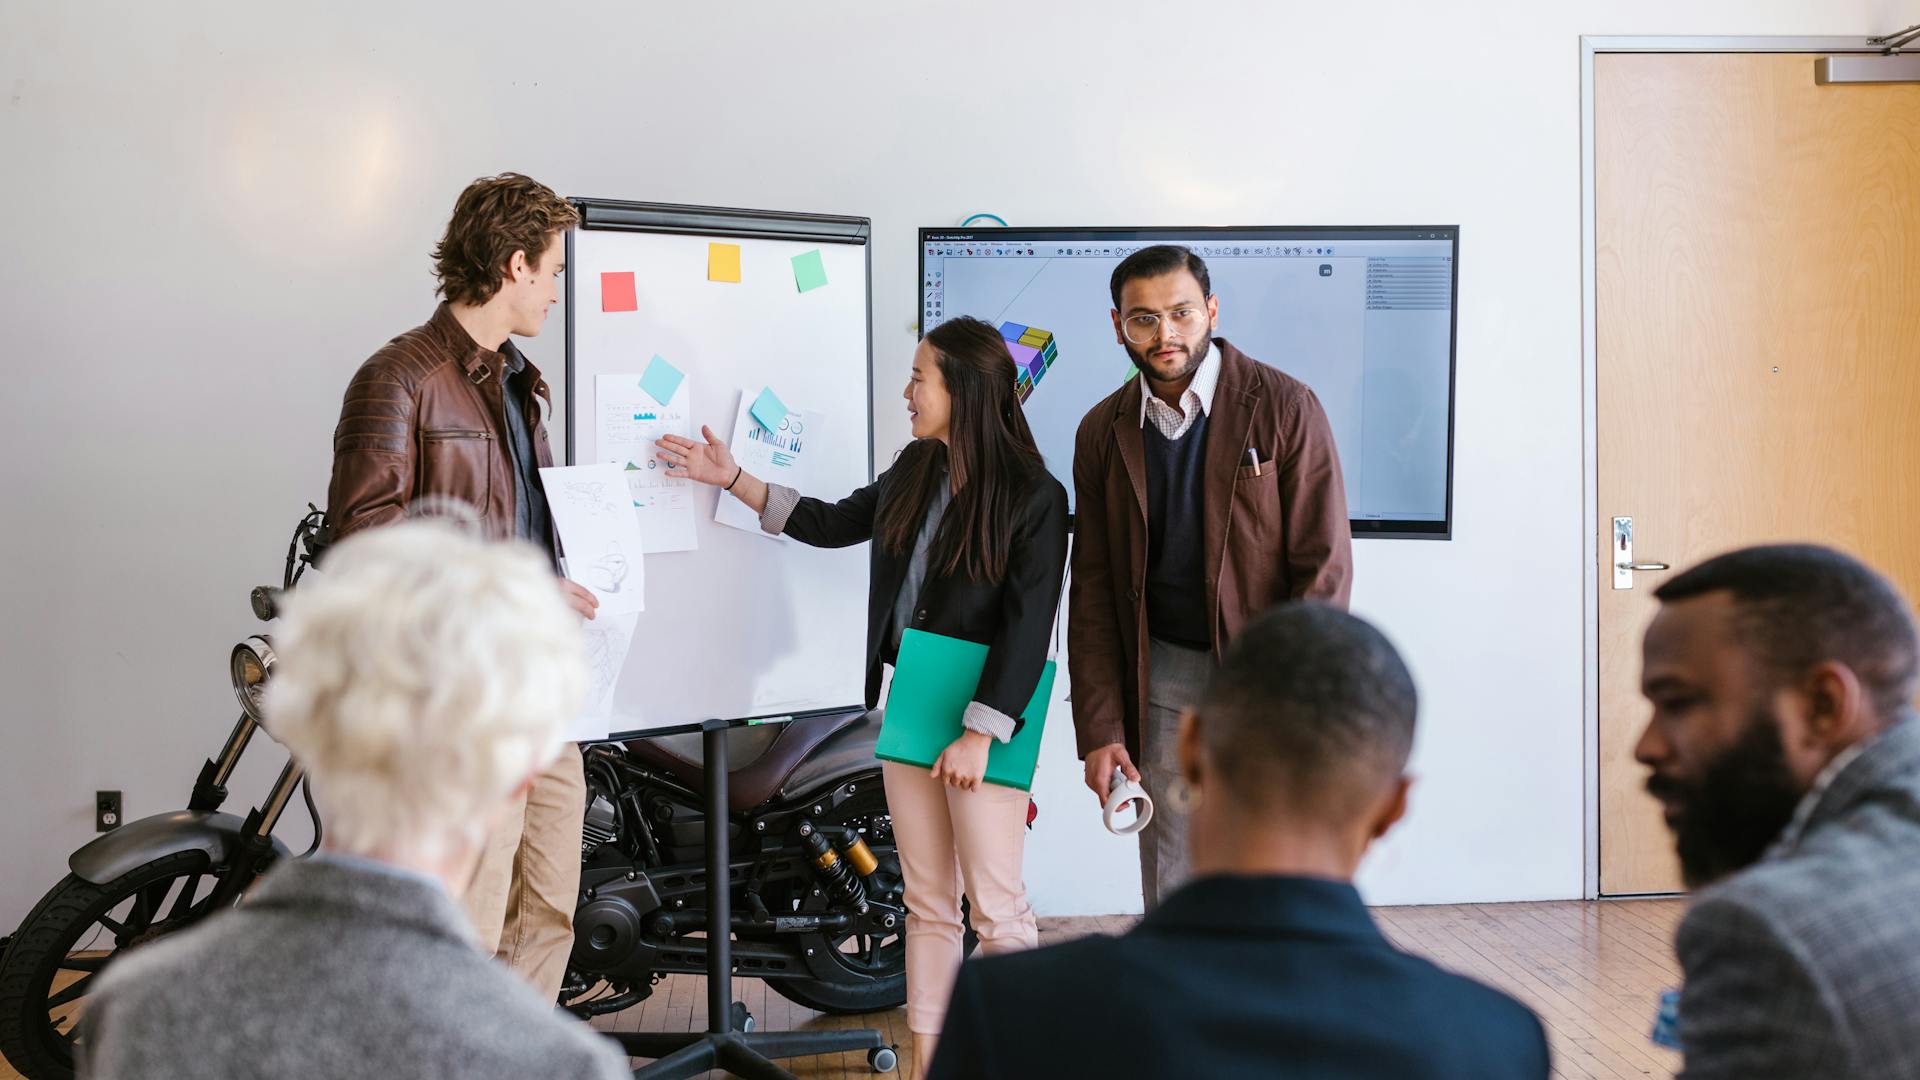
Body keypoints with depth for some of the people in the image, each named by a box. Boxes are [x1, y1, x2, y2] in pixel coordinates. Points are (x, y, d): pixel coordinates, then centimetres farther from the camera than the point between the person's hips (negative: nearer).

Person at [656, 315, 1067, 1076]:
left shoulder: (1033, 497, -13)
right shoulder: (915, 471, 8)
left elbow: (1028, 627, -15)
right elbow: (832, 524, 21)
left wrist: (978, 734, -17)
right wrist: (731, 479, 20)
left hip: (981, 716, -7)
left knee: (997, 911, -3)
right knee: (927, 904, 11)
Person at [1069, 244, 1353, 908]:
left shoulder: (1284, 407, -7)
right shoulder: (1103, 431, 5)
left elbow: (1325, 567, -9)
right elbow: (1093, 591, 7)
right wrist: (1100, 730, 0)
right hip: (1162, 681, 3)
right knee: (1169, 896, 6)